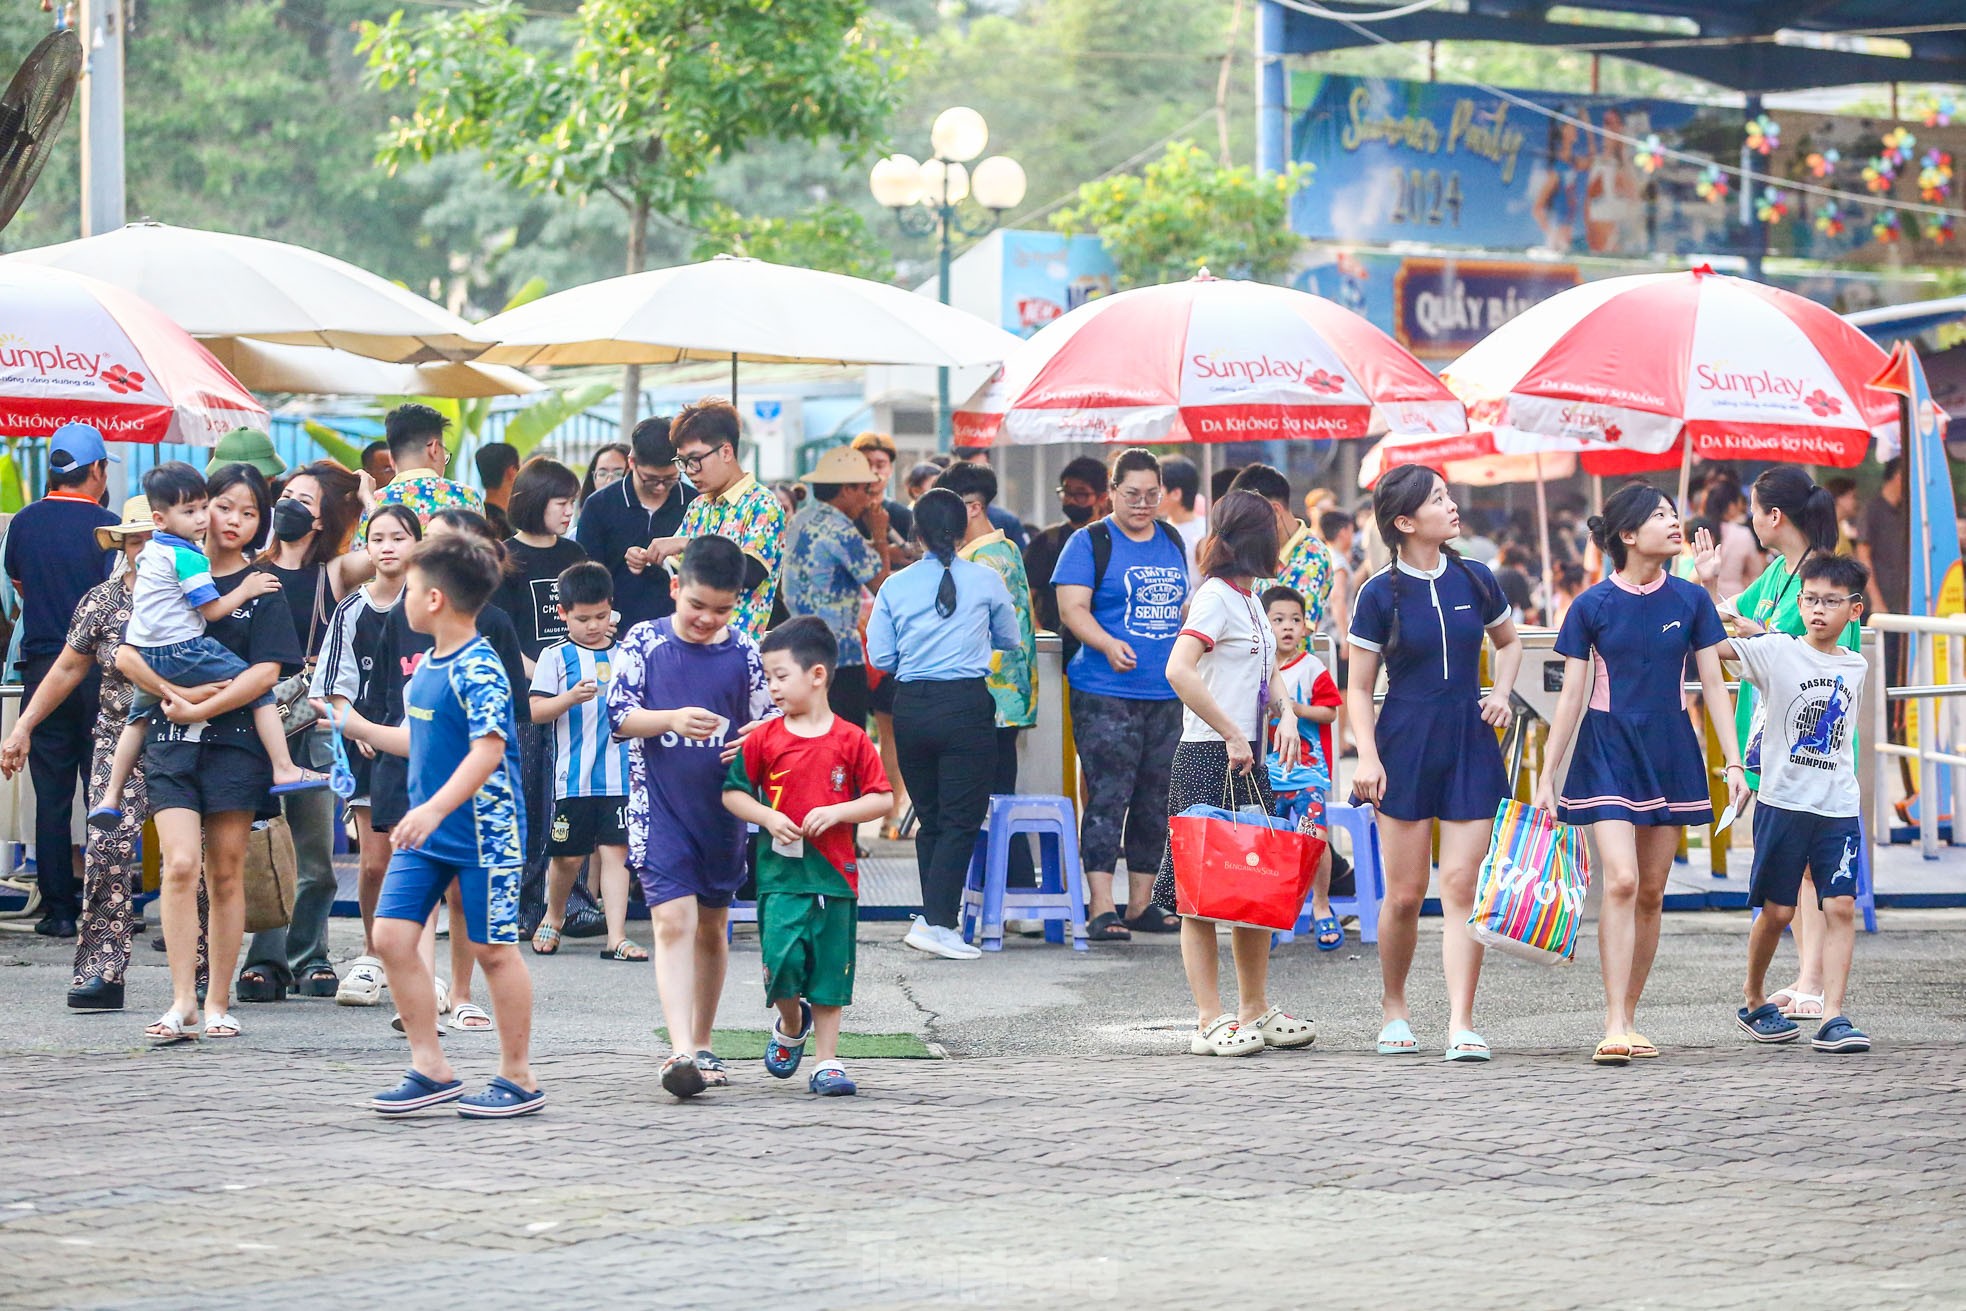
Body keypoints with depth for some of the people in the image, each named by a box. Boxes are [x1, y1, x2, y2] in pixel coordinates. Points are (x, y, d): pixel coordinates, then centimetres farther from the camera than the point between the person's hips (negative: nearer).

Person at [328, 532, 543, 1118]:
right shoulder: (427, 666, 10)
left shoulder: (478, 669, -17)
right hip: (425, 831, 9)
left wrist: (435, 808, -34)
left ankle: (519, 1078, 12)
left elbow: (488, 750, -26)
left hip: (481, 830, -9)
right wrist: (359, 728, 27)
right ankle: (431, 1068, 9)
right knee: (392, 935, 1)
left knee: (492, 948, 1)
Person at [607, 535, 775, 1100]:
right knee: (673, 922, -15)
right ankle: (682, 1052, -24)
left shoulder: (744, 649, 2)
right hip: (659, 809, -3)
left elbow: (764, 719, 7)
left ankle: (701, 1047, 27)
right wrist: (673, 720, -23)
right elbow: (619, 717, -6)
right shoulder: (643, 643, -4)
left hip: (722, 808, 3)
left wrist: (753, 740, -17)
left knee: (712, 927, 14)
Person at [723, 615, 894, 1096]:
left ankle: (826, 1062, 12)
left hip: (834, 872, 0)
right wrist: (767, 817, -9)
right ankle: (790, 1024, 18)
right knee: (783, 959, -13)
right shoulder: (764, 739, 2)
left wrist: (836, 812, -13)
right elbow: (732, 792, 8)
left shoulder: (851, 740, -1)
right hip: (780, 871, 0)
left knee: (830, 969, 4)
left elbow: (881, 799, 2)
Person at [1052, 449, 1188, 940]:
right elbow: (1072, 608, -11)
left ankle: (1142, 904, 17)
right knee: (1108, 796, -12)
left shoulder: (1172, 542, 15)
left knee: (1155, 802, 8)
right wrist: (1109, 644, -28)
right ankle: (1102, 908, -12)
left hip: (1165, 696, 6)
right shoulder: (1090, 543, -3)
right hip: (1104, 696, -6)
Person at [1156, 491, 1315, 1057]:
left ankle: (1254, 1010, 21)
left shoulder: (1249, 602, 16)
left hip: (1248, 762, 9)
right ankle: (1211, 1021, -6)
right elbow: (1179, 671, -24)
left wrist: (1286, 712, 4)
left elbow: (1267, 673, 26)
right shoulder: (1215, 597, -12)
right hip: (1208, 760, -9)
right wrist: (1232, 735, -22)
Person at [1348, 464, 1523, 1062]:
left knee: (1461, 886, -6)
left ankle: (1461, 1024, -8)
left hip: (1470, 745, 2)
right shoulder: (1381, 593, -4)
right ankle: (1394, 1007, 23)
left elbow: (1509, 641, 24)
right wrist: (1367, 755, -11)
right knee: (1404, 894, 1)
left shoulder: (1474, 580, 4)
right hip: (1405, 746, -2)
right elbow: (1358, 688, 0)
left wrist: (1501, 692, 6)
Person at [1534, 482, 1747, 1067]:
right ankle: (1614, 1027, -19)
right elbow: (1572, 695, -1)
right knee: (1620, 882, -16)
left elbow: (1713, 684, 5)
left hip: (1670, 751, 3)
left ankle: (1629, 1019, 16)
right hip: (1608, 749, -3)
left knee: (1651, 893, 6)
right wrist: (1546, 777, -2)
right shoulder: (1592, 606, -5)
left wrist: (1733, 762, -2)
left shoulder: (1690, 600, 2)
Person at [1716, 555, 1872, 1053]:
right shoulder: (1777, 651, -3)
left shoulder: (1856, 666, 9)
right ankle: (1754, 1001, 23)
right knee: (1777, 911, 1)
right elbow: (1711, 645, -11)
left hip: (1839, 807, 3)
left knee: (1841, 908, -6)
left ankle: (1832, 1018, -9)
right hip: (1783, 802, -3)